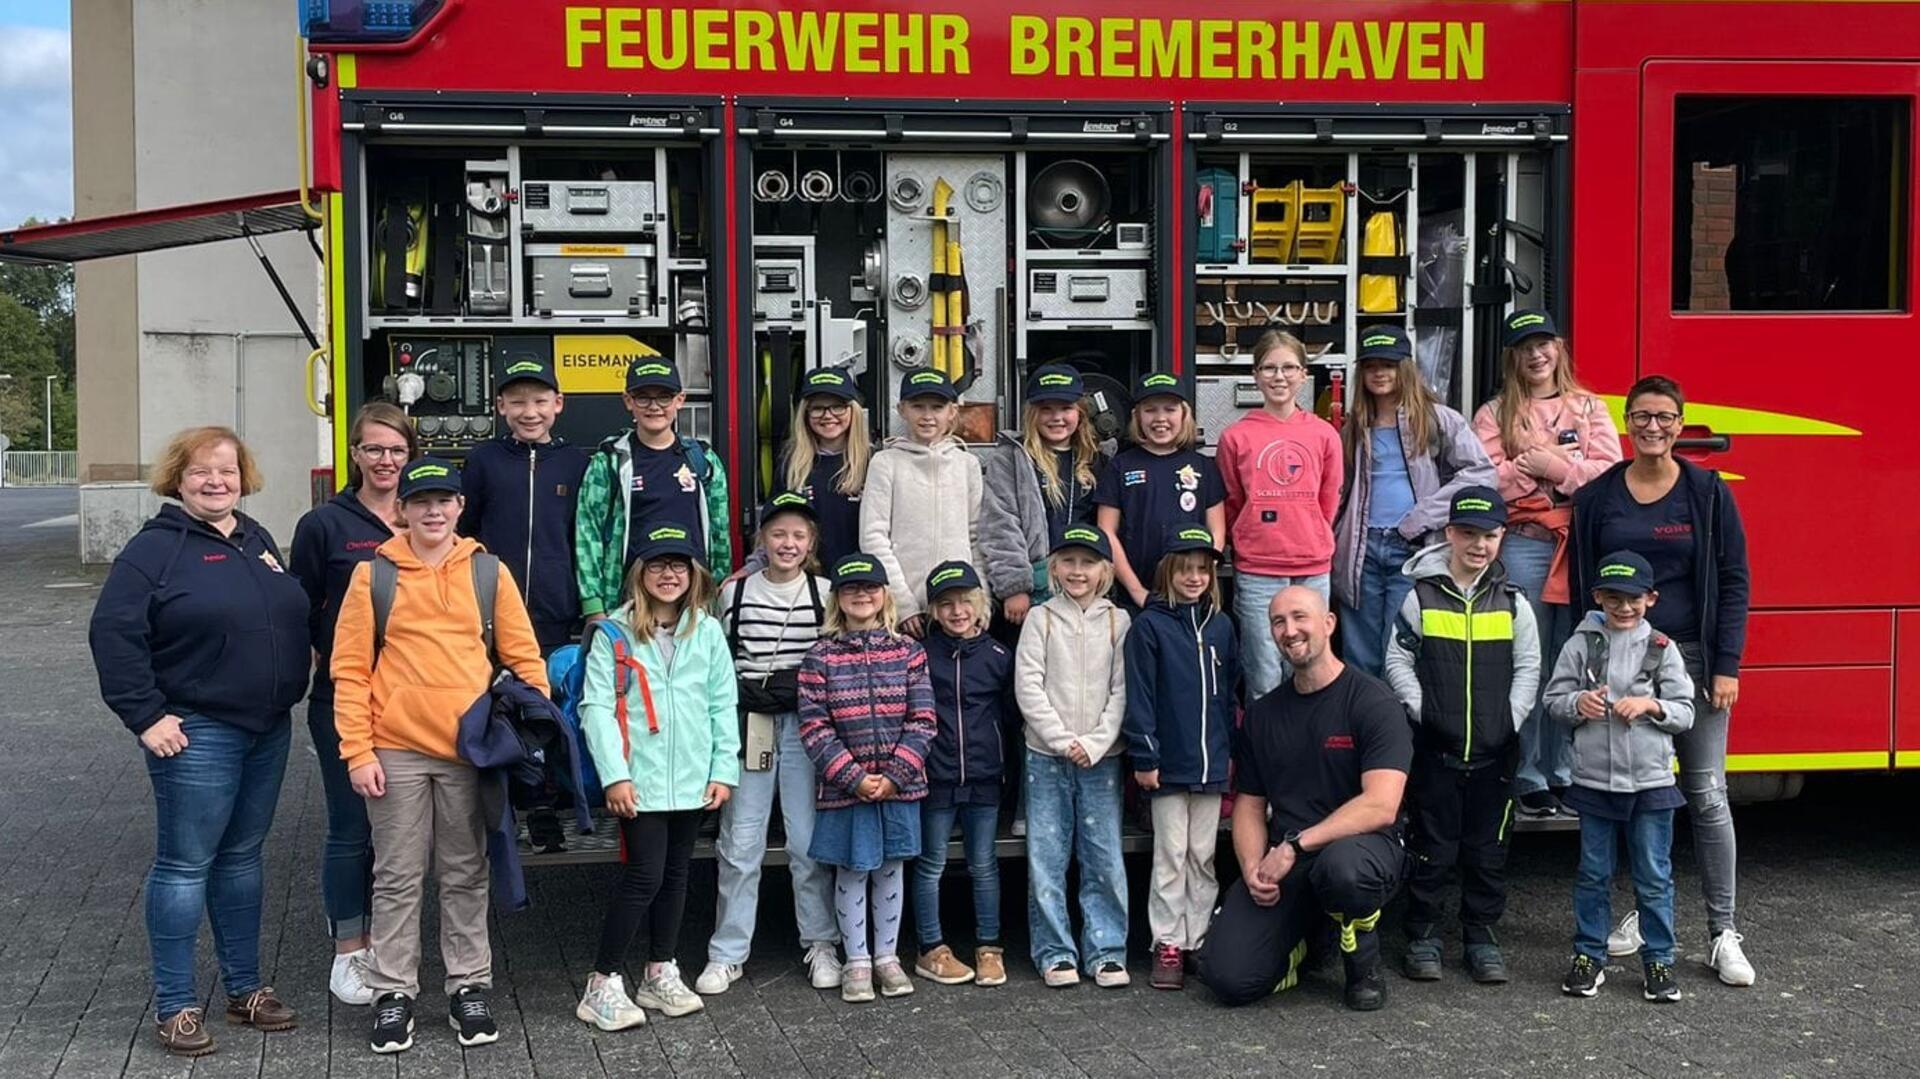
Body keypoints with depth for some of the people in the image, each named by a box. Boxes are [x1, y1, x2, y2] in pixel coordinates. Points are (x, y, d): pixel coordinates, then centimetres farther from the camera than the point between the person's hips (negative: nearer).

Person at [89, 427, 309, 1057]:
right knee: (185, 864, -1)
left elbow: (290, 621, 22)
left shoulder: (257, 541, 13)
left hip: (268, 730, 7)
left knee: (242, 858, 15)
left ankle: (244, 988, 25)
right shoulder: (156, 548, -8)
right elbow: (113, 634, -14)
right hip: (196, 733, -7)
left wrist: (289, 693, 15)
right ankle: (174, 1005, 8)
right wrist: (145, 716, -17)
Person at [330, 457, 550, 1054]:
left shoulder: (489, 572, 5)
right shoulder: (373, 575, 1)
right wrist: (358, 752, -6)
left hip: (470, 749, 1)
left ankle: (469, 988, 20)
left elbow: (524, 658, 7)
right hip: (396, 752, -1)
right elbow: (350, 670, 0)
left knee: (466, 876, 10)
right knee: (399, 878, 6)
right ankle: (393, 993, 16)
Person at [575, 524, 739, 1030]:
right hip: (639, 779, -4)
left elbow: (723, 706, 7)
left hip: (692, 779, 4)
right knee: (645, 876, -7)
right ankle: (603, 985, 2)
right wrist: (614, 774, -15)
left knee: (676, 874, 13)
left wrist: (724, 770, 0)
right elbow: (597, 707, -9)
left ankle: (660, 974, 26)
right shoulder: (615, 632, -5)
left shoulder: (708, 632, 6)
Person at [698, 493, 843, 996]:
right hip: (748, 725, 0)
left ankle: (821, 945, 16)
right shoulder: (734, 592, 5)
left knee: (811, 841, 2)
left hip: (806, 724, 0)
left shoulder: (826, 593, 4)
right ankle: (727, 953, 9)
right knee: (740, 844, 1)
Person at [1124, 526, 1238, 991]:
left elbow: (1229, 691, 14)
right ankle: (1168, 944, 8)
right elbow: (1139, 696, -9)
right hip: (1168, 764, -4)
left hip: (1212, 763, 4)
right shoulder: (1149, 626, -6)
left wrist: (1231, 751, 12)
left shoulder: (1220, 626, 9)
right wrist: (1144, 756, -12)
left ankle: (1200, 939, 18)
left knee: (1203, 856, 10)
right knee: (1171, 856, 2)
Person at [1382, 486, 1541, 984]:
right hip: (1435, 747, -2)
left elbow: (1527, 668, 6)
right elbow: (1398, 659, 1)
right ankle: (1422, 934, 14)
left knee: (1488, 848, 9)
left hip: (1494, 751, 2)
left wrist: (1512, 721, -5)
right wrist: (1420, 711, -8)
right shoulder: (1422, 597, -1)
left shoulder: (1512, 603, 4)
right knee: (1432, 847, 4)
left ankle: (1481, 934, 20)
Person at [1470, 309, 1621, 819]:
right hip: (1523, 544, -2)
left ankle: (1564, 773, 11)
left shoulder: (1589, 408, 14)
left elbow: (1611, 473, 0)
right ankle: (1529, 779, 5)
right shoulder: (1494, 415, 9)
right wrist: (1530, 466, -13)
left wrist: (1556, 466, -9)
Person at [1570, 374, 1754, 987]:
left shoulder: (1708, 493, 0)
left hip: (1692, 658, -2)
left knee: (1707, 795, -3)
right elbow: (1582, 586, 8)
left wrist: (1726, 668, -8)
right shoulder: (1597, 498, 5)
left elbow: (1733, 583, -1)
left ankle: (1723, 934, 2)